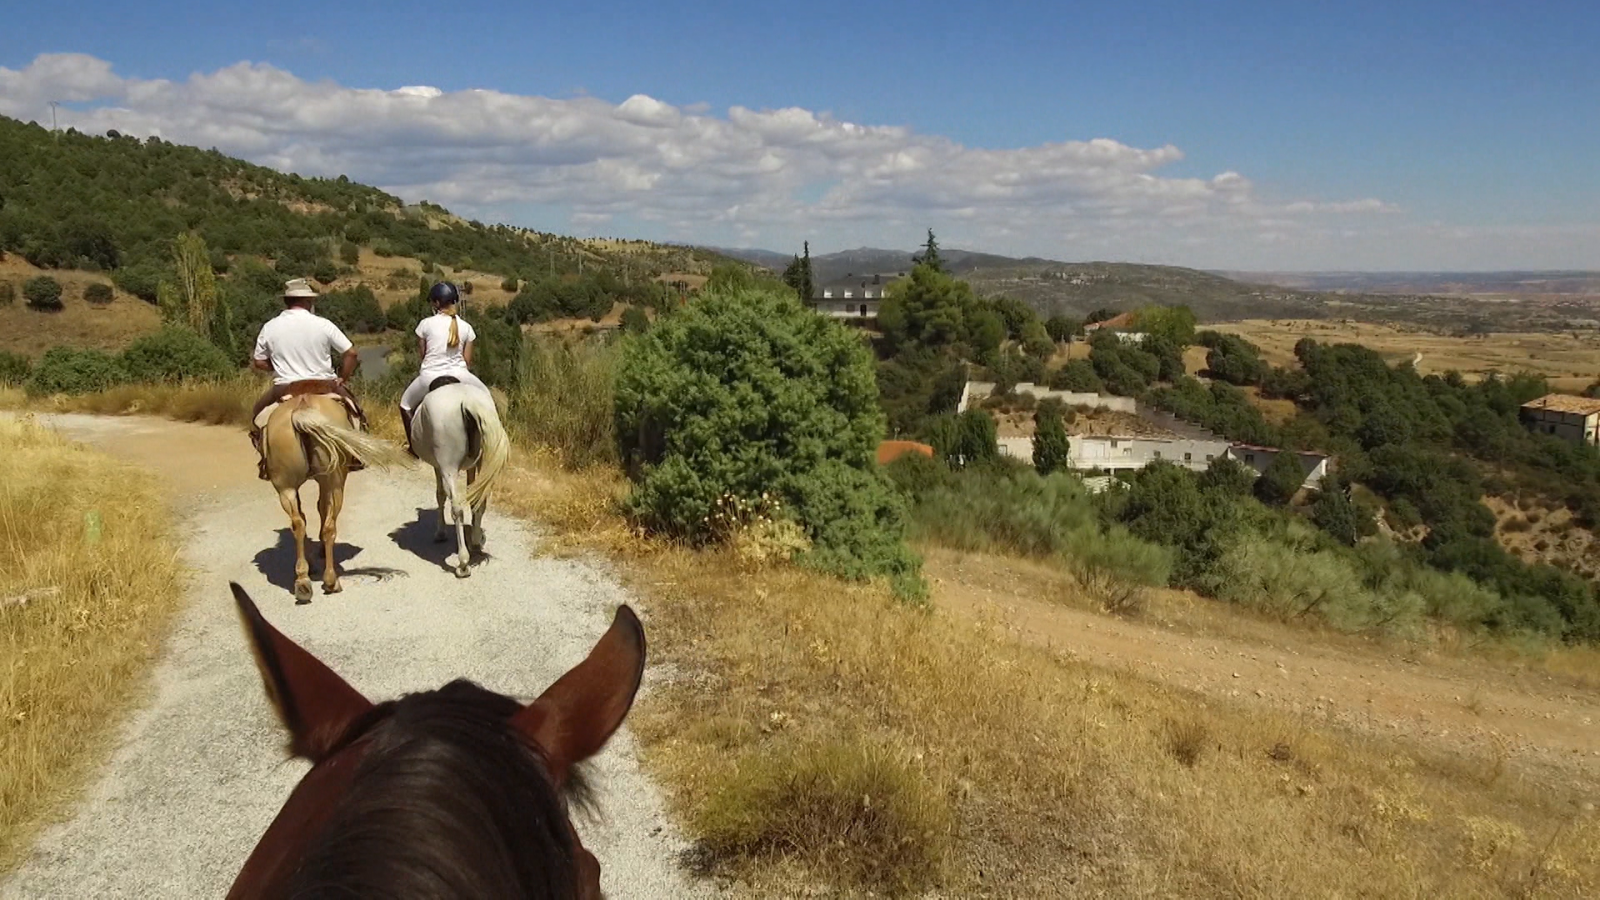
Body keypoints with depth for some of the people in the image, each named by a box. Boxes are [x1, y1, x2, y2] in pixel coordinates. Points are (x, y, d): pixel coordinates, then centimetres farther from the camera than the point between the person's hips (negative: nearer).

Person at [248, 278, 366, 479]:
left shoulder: (269, 327, -3)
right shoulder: (323, 325, -9)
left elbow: (258, 362, 4)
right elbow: (351, 354, -8)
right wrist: (342, 379, 5)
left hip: (284, 388, 1)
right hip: (324, 386, -1)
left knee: (258, 414, 27)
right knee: (352, 405, 25)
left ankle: (268, 461, 19)